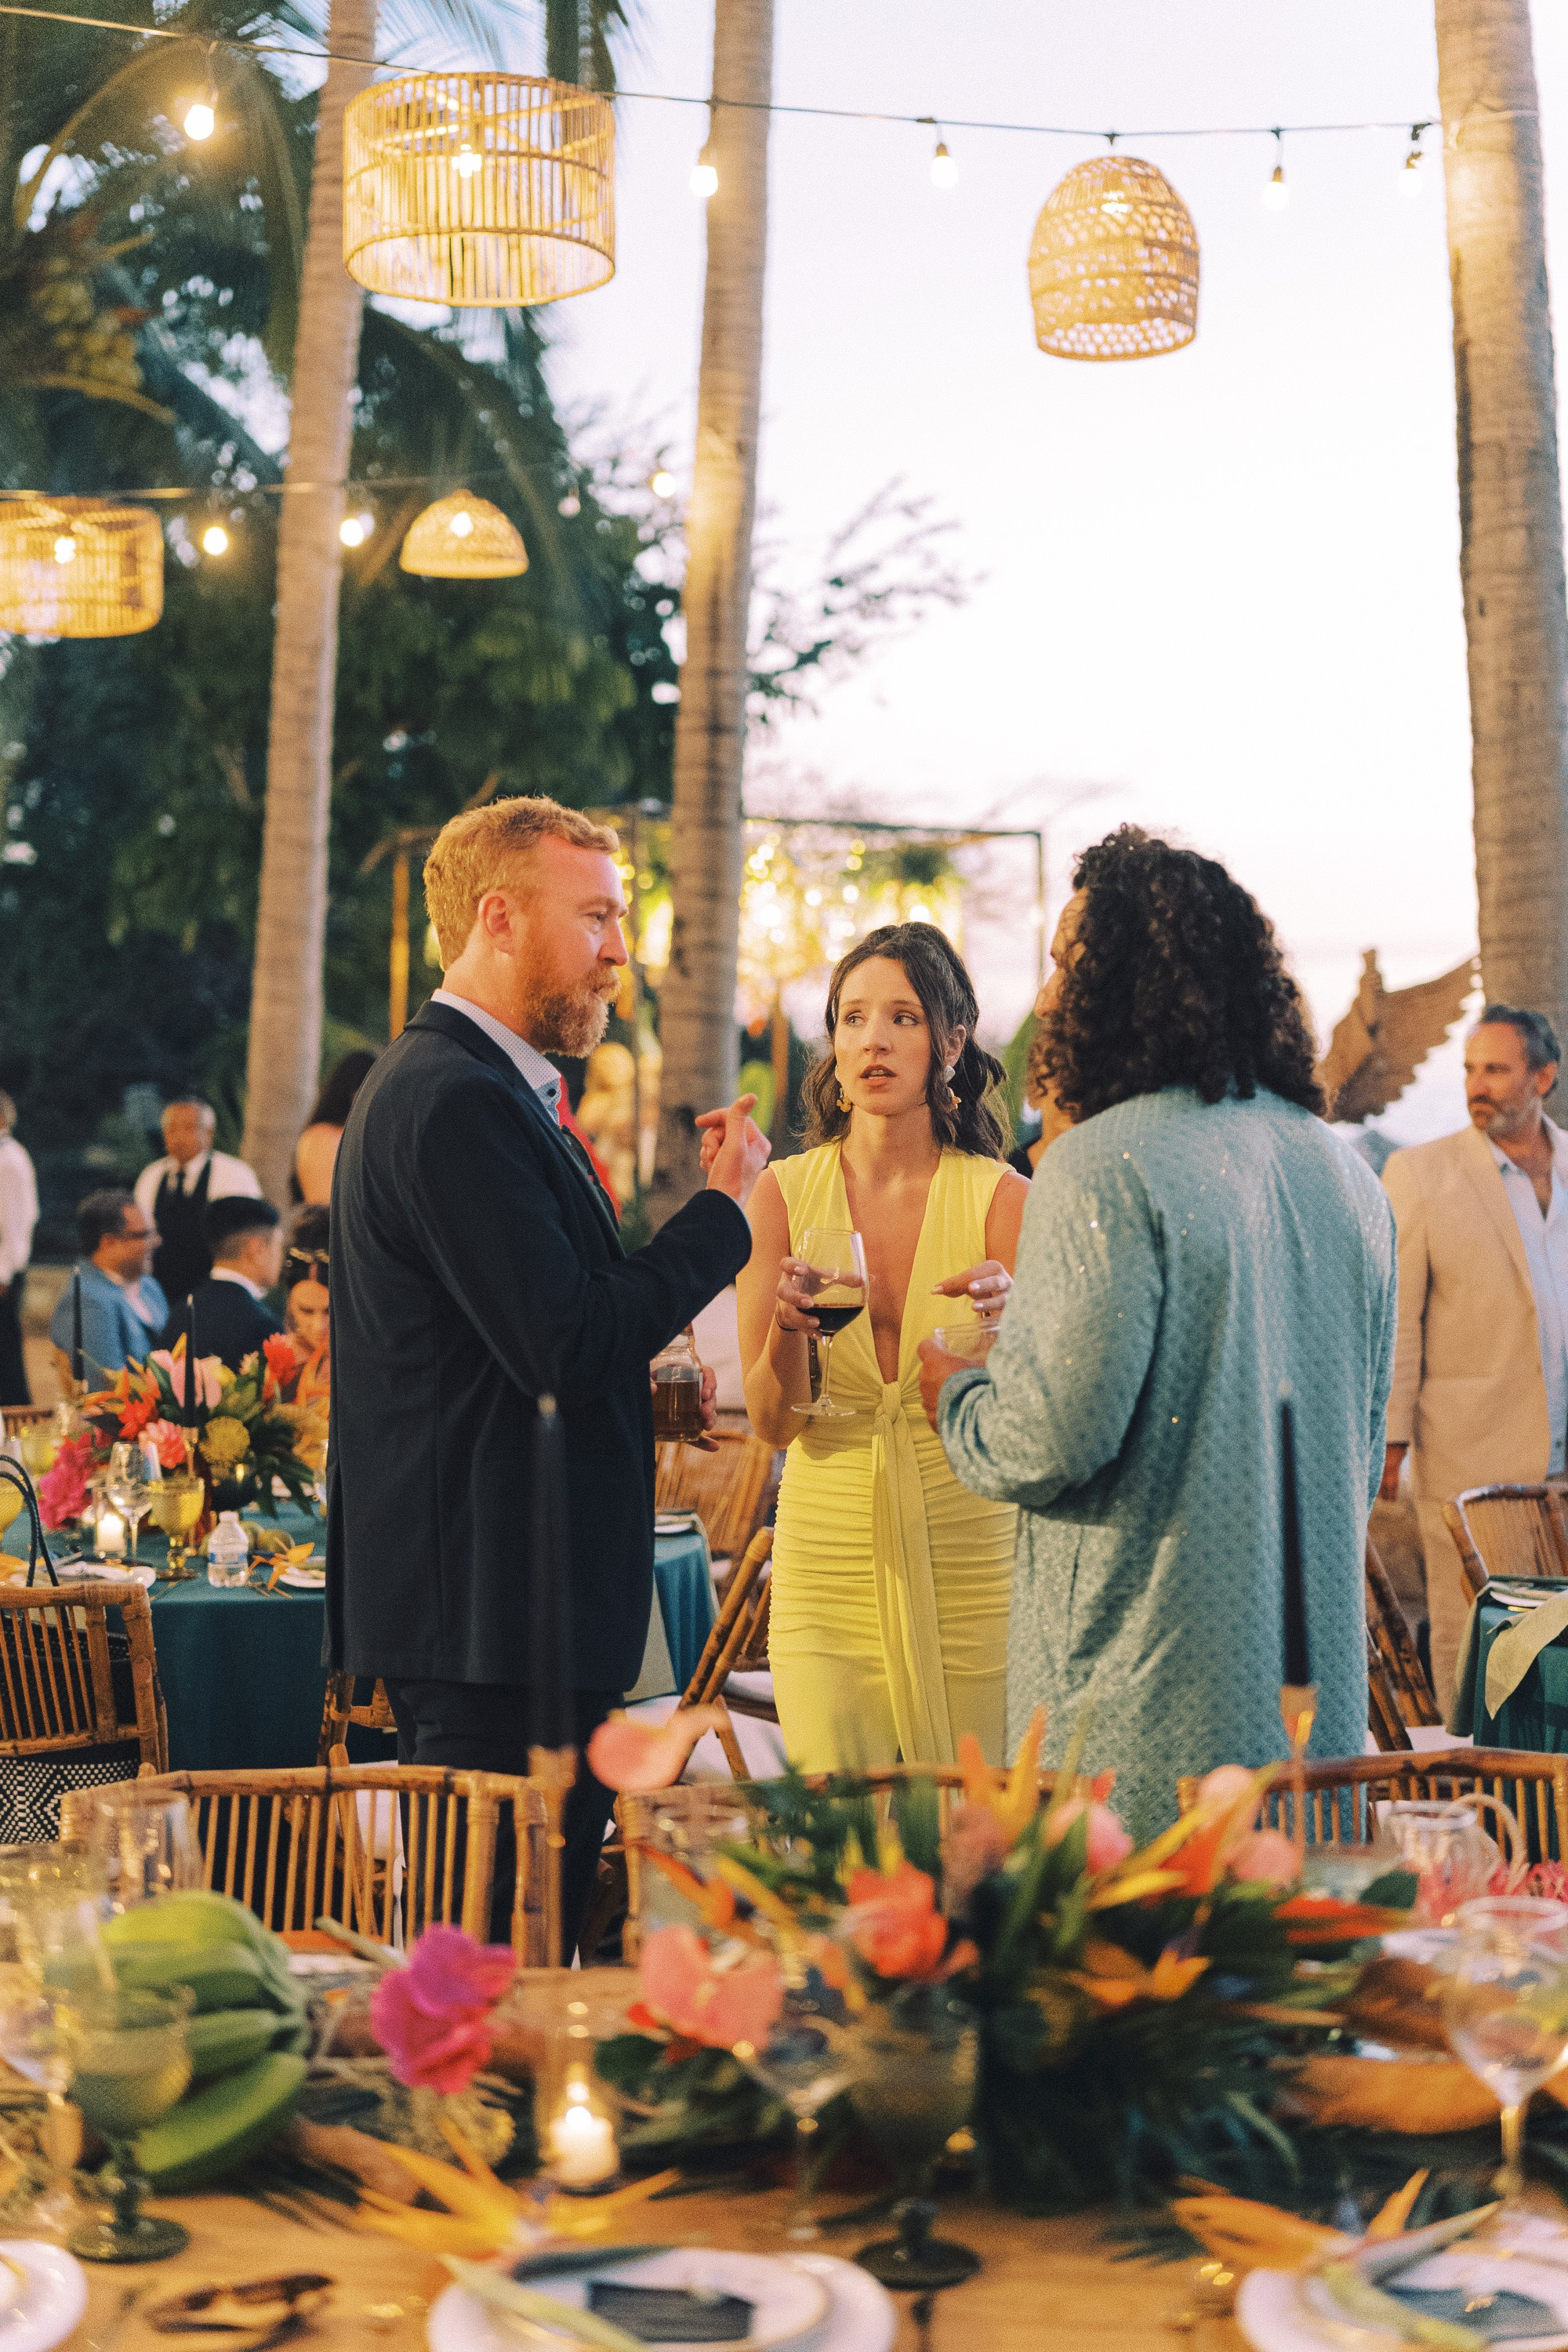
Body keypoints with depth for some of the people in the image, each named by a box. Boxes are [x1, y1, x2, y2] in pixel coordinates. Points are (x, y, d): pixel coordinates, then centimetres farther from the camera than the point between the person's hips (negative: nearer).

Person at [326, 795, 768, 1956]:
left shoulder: (466, 1086, 18)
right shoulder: (457, 1100, -17)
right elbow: (569, 1346, -22)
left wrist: (639, 1378, 7)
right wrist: (721, 1205, -11)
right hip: (496, 1612, -11)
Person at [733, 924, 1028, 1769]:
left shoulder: (1002, 1199, -4)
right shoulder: (784, 1193, 0)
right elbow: (773, 1423, -3)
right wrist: (786, 1327, -23)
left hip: (970, 1564, 0)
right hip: (828, 1565, 1)